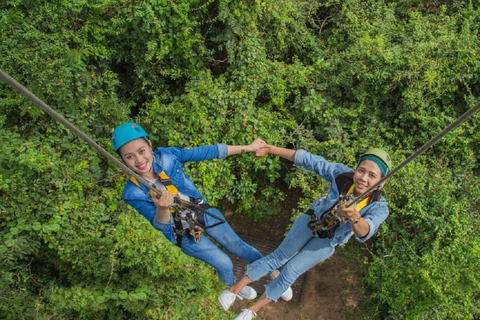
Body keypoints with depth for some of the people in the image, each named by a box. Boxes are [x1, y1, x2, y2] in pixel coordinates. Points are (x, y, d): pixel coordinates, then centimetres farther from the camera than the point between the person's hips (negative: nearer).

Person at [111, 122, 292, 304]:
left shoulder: (167, 156, -20)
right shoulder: (133, 193, -25)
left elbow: (206, 152, -14)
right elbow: (162, 226, -27)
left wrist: (248, 147, -10)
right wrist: (162, 208, -52)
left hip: (203, 213, 2)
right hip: (185, 235, -2)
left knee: (237, 246, 13)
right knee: (224, 264, 9)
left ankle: (271, 270, 40)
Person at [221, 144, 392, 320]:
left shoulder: (379, 207, -32)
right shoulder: (343, 174, -30)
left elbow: (364, 233, -50)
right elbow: (309, 160, -26)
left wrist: (354, 217, -73)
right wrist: (269, 149, -27)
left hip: (326, 242, 0)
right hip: (310, 221, 1)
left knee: (290, 272, 6)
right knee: (278, 258, 7)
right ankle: (234, 289, 24)